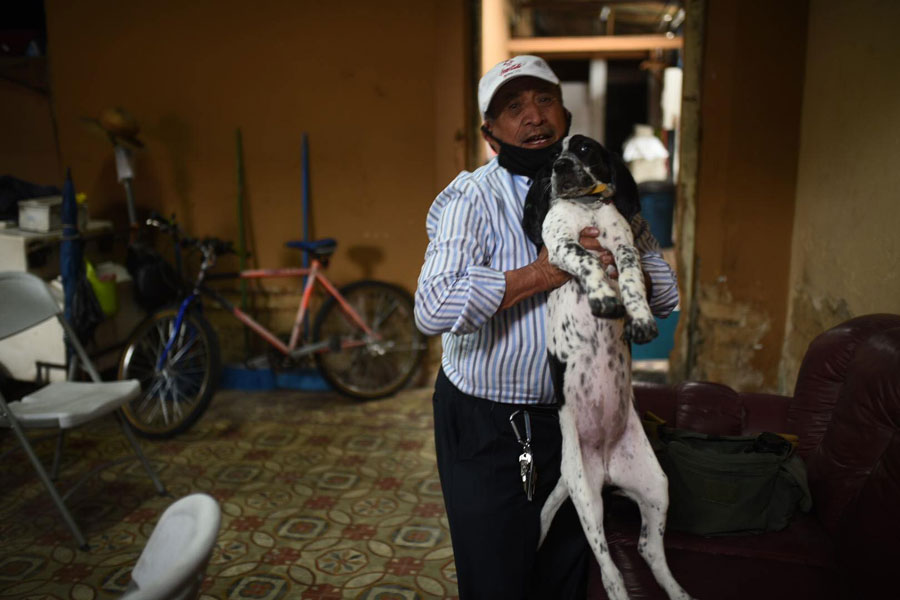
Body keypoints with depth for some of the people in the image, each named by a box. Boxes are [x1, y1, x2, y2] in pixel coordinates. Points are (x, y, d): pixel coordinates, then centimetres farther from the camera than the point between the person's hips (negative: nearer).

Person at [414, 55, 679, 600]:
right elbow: (433, 309, -29)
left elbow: (666, 293, 7)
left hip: (576, 417, 5)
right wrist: (540, 273, -28)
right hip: (487, 427, -4)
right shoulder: (472, 197, -14)